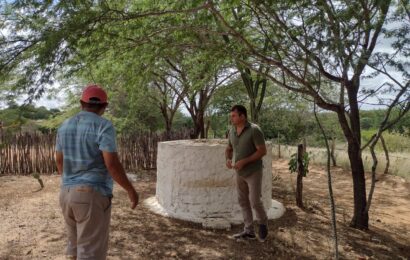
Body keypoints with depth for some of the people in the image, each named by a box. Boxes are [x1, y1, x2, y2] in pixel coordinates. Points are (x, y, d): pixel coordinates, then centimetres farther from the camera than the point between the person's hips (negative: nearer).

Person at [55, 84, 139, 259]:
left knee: (75, 244, 21)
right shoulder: (104, 126, -13)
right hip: (92, 194, -7)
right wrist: (131, 190, -8)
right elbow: (112, 165, -19)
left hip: (67, 193, 7)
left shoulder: (65, 126, 8)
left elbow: (59, 161, 15)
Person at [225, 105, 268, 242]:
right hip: (240, 173, 7)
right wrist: (228, 159, -9)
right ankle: (249, 231, 20)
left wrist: (244, 161, -25)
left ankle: (263, 223, 23)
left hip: (253, 172, -7)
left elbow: (262, 151, -20)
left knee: (255, 201, -6)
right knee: (243, 201, 9)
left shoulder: (254, 130, -19)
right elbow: (229, 149, 13)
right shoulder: (232, 131, 2)